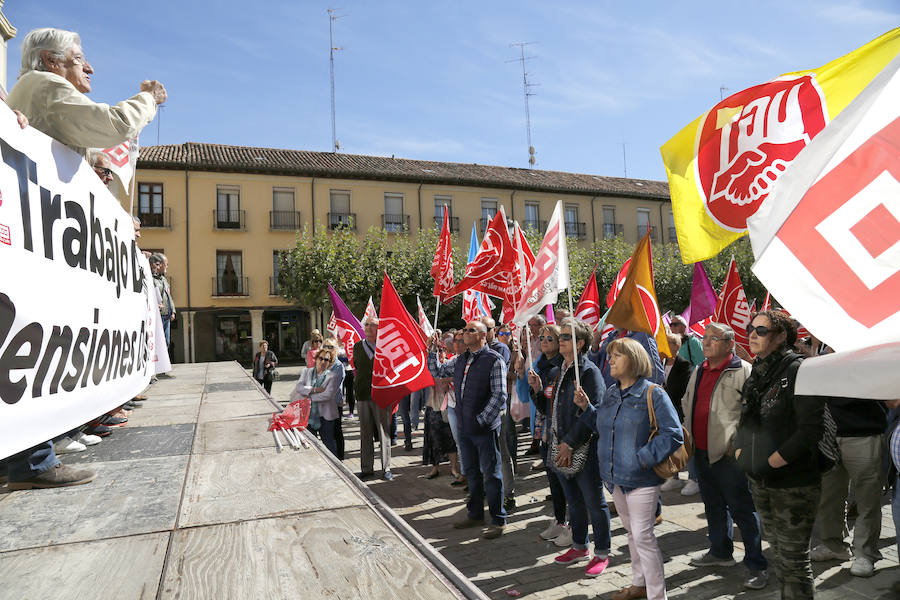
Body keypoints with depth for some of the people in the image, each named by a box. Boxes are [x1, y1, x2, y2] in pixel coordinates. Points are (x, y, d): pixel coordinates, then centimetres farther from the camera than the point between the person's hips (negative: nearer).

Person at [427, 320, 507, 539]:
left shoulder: (494, 360, -11)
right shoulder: (459, 360, 10)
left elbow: (500, 396, -15)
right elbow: (436, 372, 22)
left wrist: (481, 419, -16)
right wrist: (432, 350, 9)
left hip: (485, 428, -7)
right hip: (465, 428, 7)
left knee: (491, 474, 2)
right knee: (471, 472, 17)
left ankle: (498, 520, 15)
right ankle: (475, 515, 32)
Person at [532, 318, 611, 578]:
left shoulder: (590, 372, -14)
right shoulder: (560, 371, 11)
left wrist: (570, 444, -19)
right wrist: (539, 389, 3)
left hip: (584, 449, -8)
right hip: (562, 449, 8)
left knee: (594, 503, 6)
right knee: (573, 502, 20)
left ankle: (602, 553, 21)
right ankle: (580, 547, 35)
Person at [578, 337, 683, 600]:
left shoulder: (652, 394, -13)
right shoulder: (611, 393, 9)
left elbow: (673, 435, -16)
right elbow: (601, 427, 19)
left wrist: (644, 458, -21)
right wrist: (586, 408, 3)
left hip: (641, 479, -7)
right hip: (615, 477, 7)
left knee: (642, 535, -3)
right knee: (632, 531, 20)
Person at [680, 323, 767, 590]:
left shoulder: (743, 371, -11)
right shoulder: (698, 372, 13)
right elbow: (686, 404, 24)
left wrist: (737, 442, -18)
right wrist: (686, 433, 15)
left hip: (729, 454, -8)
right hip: (701, 452, 8)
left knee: (742, 509, 0)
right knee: (713, 505, 19)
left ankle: (756, 565, 12)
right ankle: (720, 552, 35)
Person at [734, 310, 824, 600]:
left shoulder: (797, 370, -14)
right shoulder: (756, 373, 9)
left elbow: (810, 429, -19)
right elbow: (744, 421, 18)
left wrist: (771, 461, -18)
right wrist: (741, 451, 3)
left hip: (794, 483, -7)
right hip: (760, 482, 7)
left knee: (793, 560, 2)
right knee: (778, 553, 20)